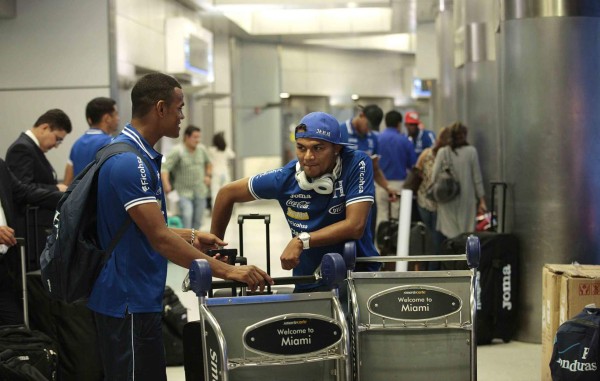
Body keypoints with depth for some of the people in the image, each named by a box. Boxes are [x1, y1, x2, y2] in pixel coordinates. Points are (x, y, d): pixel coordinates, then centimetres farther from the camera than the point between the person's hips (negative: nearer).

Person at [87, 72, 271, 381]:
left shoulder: (134, 155, 11)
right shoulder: (130, 162, -21)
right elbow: (160, 239, -25)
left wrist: (190, 237, 14)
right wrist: (226, 271, -25)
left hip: (138, 297, 10)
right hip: (128, 300, -10)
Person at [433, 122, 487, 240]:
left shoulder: (442, 152, -2)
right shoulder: (471, 151, -4)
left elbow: (435, 177, -1)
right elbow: (477, 178, 0)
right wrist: (481, 200, 7)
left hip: (447, 201, 1)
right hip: (467, 200, -1)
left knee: (449, 236, 3)